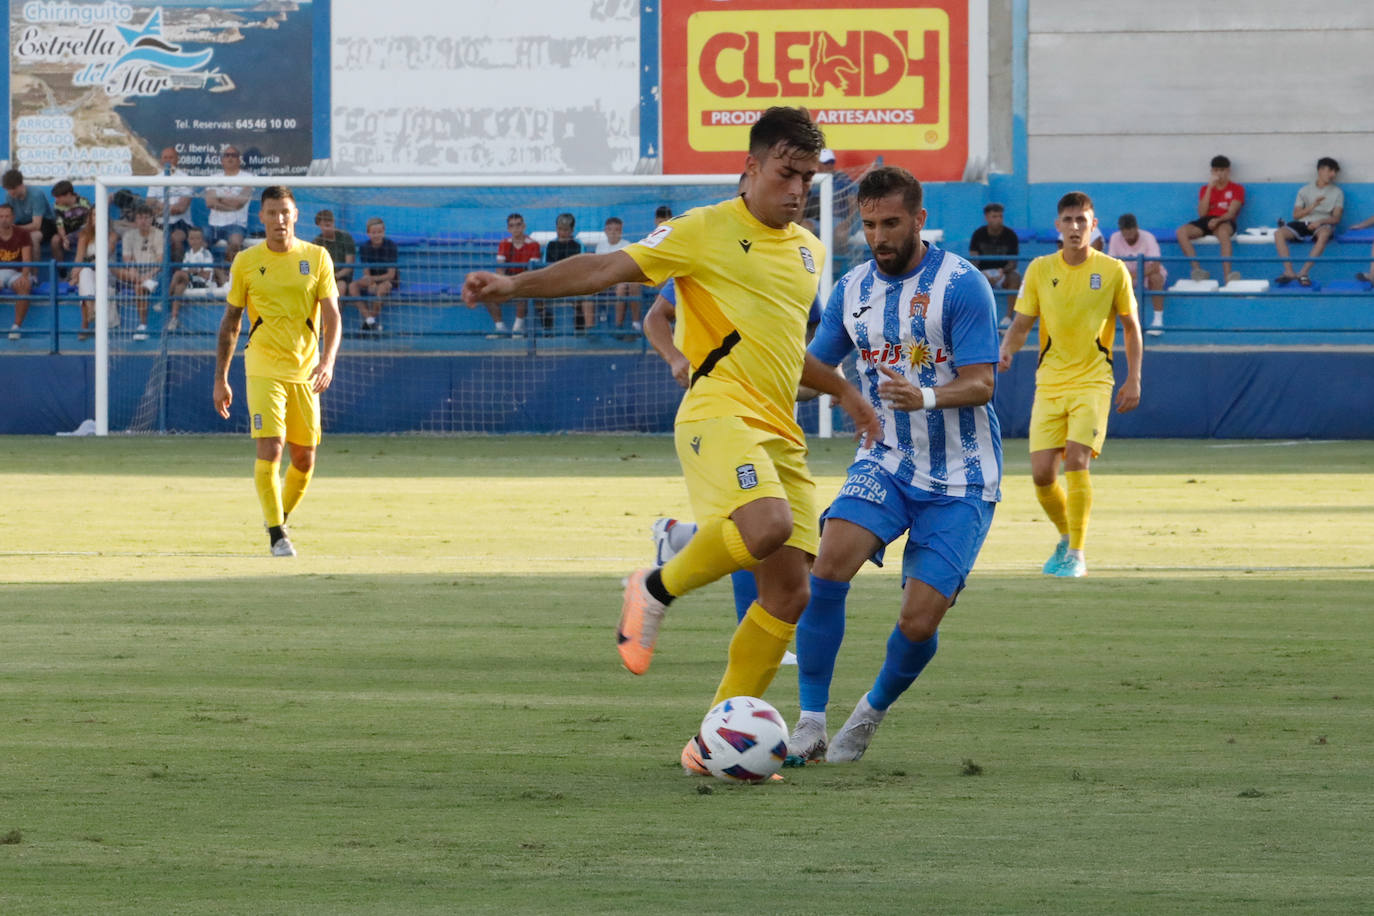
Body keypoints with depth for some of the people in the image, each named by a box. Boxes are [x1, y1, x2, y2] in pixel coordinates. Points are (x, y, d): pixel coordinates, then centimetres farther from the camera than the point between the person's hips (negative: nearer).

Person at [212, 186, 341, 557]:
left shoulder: (317, 258, 3)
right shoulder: (246, 262, 2)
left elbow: (331, 315, 0)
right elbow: (230, 322, 8)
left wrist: (327, 361, -17)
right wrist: (220, 379, 5)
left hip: (305, 371, 2)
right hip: (263, 369, -2)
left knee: (304, 460, 6)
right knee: (270, 449, -17)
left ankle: (279, 519, 29)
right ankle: (276, 534, -12)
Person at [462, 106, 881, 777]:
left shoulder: (808, 251, 21)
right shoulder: (707, 231, -1)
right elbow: (609, 268, -8)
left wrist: (844, 392, 39)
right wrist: (517, 284, -19)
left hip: (780, 433, 8)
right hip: (719, 413, -8)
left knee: (789, 591, -1)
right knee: (768, 526, -35)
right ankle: (656, 590, -7)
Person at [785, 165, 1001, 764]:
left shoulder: (961, 285, -12)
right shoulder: (853, 289, 6)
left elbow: (980, 384, -16)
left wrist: (925, 396, -35)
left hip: (959, 478, -4)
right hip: (885, 462, 4)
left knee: (919, 621, -11)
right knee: (830, 562, -24)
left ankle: (872, 712, 21)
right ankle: (810, 722, -17)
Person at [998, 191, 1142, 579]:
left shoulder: (1112, 271, 0)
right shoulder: (1040, 269, 4)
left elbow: (1130, 327, 9)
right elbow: (1021, 324, 7)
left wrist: (1133, 380, 2)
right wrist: (1006, 350, -15)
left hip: (1092, 381, -3)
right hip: (1050, 383, 3)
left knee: (1076, 460, -20)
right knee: (1041, 473, -5)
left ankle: (1076, 554, -9)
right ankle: (1067, 537, 24)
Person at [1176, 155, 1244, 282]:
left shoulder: (1237, 188, 11)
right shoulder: (1205, 189, 19)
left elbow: (1231, 213, -3)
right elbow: (1202, 213, 4)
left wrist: (1217, 220, -24)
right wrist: (1210, 188, -1)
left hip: (1224, 222, -4)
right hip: (1206, 222, 4)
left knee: (1223, 232, -42)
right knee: (1181, 232, -27)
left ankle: (1227, 275, -53)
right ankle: (1197, 270, -37)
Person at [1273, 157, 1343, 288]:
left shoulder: (1337, 192, 14)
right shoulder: (1305, 190, 17)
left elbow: (1336, 218, 3)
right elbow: (1296, 215, 9)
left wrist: (1320, 221, -16)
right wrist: (1312, 206, -7)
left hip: (1322, 224, -2)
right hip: (1303, 223, 2)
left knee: (1325, 233, -40)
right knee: (1279, 233, -27)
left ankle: (1304, 272, -42)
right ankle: (1289, 272, -34)